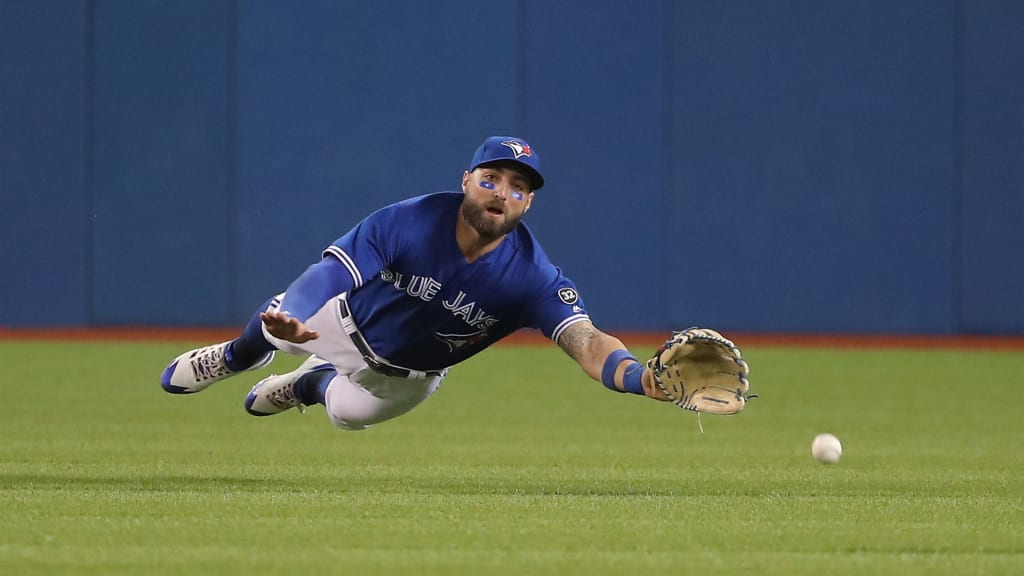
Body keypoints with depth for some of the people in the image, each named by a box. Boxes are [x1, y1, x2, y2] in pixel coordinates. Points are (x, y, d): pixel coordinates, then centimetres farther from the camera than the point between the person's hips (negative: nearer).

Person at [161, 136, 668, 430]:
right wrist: (289, 324, -59)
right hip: (348, 321, -1)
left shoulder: (533, 279, -36)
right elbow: (330, 276, -37)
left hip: (408, 374, 1)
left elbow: (586, 341, -49)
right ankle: (235, 357, 53)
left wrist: (639, 377, -72)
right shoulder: (409, 222, -36)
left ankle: (310, 384, 53)